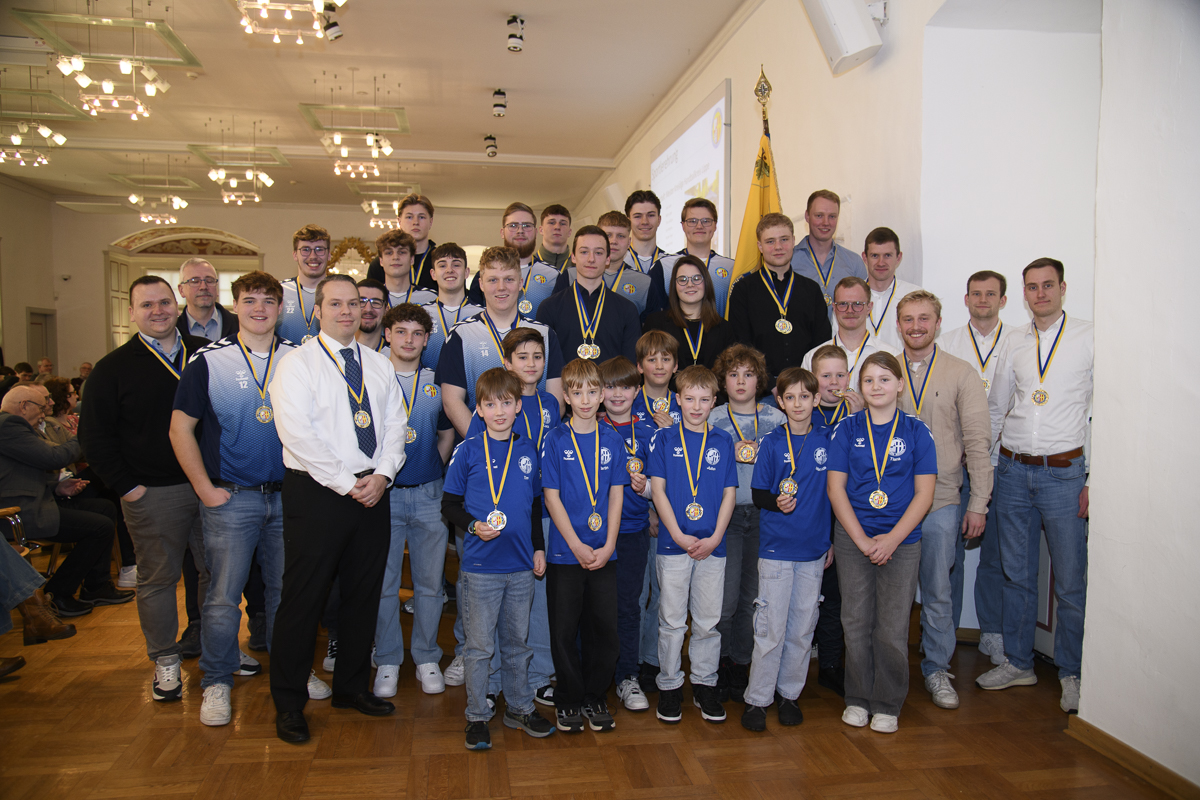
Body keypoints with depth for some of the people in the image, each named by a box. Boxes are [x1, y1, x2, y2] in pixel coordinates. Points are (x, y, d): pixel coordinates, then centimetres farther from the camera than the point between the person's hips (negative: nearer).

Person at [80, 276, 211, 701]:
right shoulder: (114, 368, 0)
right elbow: (95, 435, 0)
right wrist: (125, 486, -6)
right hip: (152, 492, -2)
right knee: (158, 578, 7)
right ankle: (165, 660, 23)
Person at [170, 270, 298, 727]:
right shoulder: (209, 361, -2)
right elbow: (181, 428, -1)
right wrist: (205, 488, -6)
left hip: (288, 496, 3)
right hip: (231, 497, -2)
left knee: (286, 590, 12)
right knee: (223, 596, 0)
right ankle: (217, 681, 19)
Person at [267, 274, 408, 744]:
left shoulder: (379, 366, 13)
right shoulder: (297, 364, -4)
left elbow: (396, 425, 9)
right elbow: (297, 433, -13)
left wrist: (382, 475, -7)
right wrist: (347, 484, -15)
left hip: (373, 493, 5)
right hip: (316, 494, -5)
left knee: (364, 595, 13)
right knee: (303, 598, 1)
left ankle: (352, 686, 29)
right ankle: (288, 704, 16)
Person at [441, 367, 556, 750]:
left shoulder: (528, 450, 7)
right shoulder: (468, 451, -4)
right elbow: (449, 504, -1)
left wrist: (539, 547, 11)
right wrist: (474, 526, -17)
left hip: (521, 565, 3)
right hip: (480, 565, -3)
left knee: (517, 642, 16)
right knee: (480, 646, 5)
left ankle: (520, 707, 31)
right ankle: (477, 717, 20)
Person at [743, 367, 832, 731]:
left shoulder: (827, 441, 4)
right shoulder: (772, 443, -3)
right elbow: (758, 494, -1)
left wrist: (832, 540, 12)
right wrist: (777, 502, -22)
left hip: (814, 549, 3)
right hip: (776, 548, -3)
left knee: (803, 628, 11)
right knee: (771, 628, -1)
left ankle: (789, 694, 26)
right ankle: (757, 698, 12)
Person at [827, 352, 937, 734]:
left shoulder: (916, 431, 1)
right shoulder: (847, 429, 2)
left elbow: (924, 493, -2)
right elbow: (836, 488, -1)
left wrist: (892, 539, -11)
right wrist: (862, 539, -9)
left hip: (901, 541, 0)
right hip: (852, 539, 1)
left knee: (892, 628, 3)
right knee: (856, 622, 7)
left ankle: (887, 705, 19)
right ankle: (857, 699, 23)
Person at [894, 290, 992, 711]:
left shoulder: (961, 373, 2)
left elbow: (978, 442, 0)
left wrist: (978, 503, -5)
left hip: (940, 501, -1)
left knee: (937, 592, 7)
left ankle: (936, 669, 24)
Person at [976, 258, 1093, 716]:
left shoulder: (1089, 339, -2)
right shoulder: (1016, 344, 10)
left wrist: (1094, 477, -7)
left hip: (1064, 472, -4)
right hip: (1012, 470, 4)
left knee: (1070, 582, 3)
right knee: (1016, 574, 12)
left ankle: (1071, 674, 20)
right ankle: (1018, 663, 26)